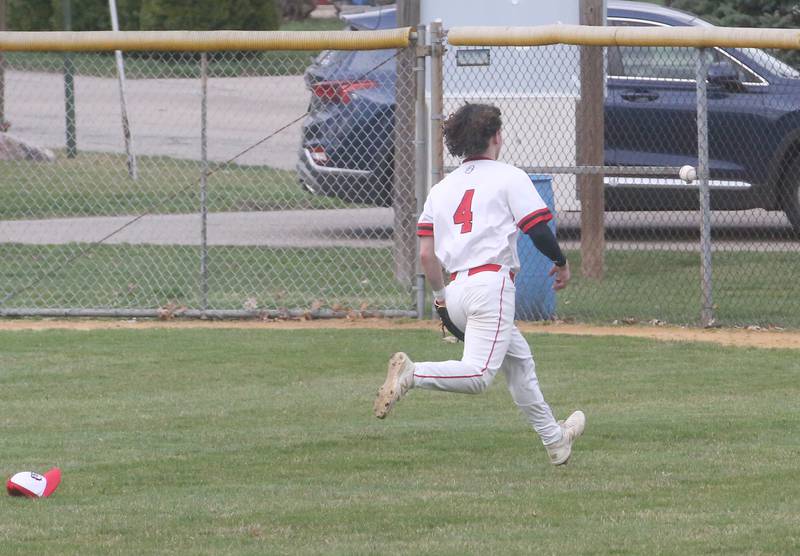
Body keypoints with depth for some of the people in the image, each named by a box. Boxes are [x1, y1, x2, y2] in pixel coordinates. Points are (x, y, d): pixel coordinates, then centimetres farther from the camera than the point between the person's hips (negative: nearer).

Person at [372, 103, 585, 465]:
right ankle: (412, 373, -37)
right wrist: (561, 263, 13)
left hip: (457, 290, 8)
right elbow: (539, 230, -5)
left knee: (519, 360, 23)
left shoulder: (442, 187, 17)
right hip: (491, 283, -8)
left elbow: (426, 253, 11)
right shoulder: (509, 177, 2)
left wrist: (440, 296, 22)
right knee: (479, 374, -18)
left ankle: (554, 439, 32)